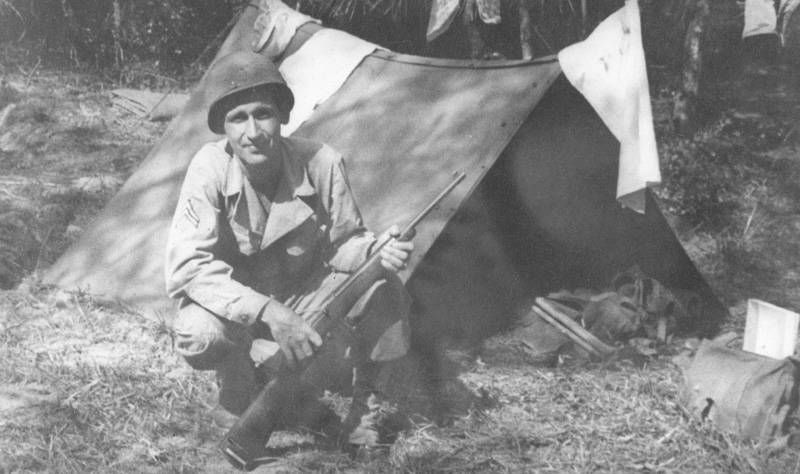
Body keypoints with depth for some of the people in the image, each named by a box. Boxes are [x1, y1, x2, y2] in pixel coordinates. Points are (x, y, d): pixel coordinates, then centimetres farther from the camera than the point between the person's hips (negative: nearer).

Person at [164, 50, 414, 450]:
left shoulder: (321, 164, -19)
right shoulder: (210, 169, -26)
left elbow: (343, 243, -6)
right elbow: (187, 267, -31)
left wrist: (375, 251, -30)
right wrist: (266, 311, -40)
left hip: (302, 297, 3)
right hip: (235, 306, -2)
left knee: (384, 290, -21)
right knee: (198, 333, -36)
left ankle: (363, 404, 1)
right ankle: (239, 396, -1)